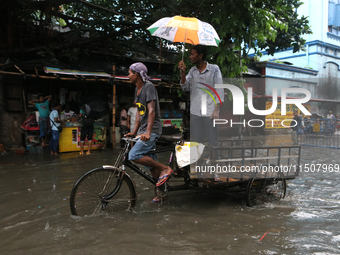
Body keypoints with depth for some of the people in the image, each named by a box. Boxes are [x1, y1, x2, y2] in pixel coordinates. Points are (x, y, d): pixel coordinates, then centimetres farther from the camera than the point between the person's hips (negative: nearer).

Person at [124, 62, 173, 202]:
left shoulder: (149, 87, -13)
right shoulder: (137, 89, 15)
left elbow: (151, 110, -22)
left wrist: (148, 132, -29)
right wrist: (134, 131, 10)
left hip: (152, 130, -9)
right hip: (143, 130, 9)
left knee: (133, 155, -19)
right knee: (150, 162, 10)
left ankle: (165, 169, -8)